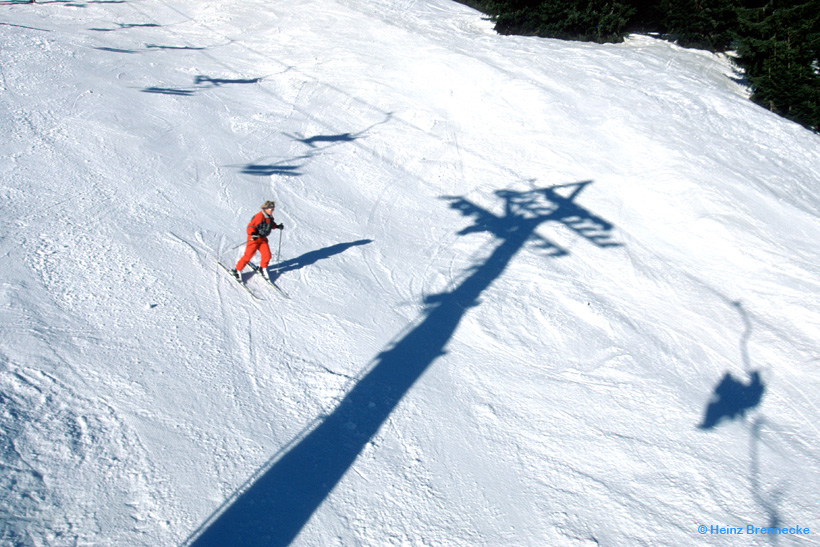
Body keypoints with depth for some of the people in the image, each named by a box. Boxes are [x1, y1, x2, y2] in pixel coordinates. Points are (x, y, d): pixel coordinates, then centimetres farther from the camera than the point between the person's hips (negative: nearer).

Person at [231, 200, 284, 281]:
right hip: (254, 238, -7)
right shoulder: (259, 216, -21)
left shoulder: (270, 217, 5)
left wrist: (277, 226, 12)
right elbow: (250, 226, -22)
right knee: (248, 255, -10)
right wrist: (252, 234, -39)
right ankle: (237, 270, 4)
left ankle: (263, 268, 22)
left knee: (267, 255, -5)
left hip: (263, 239, 7)